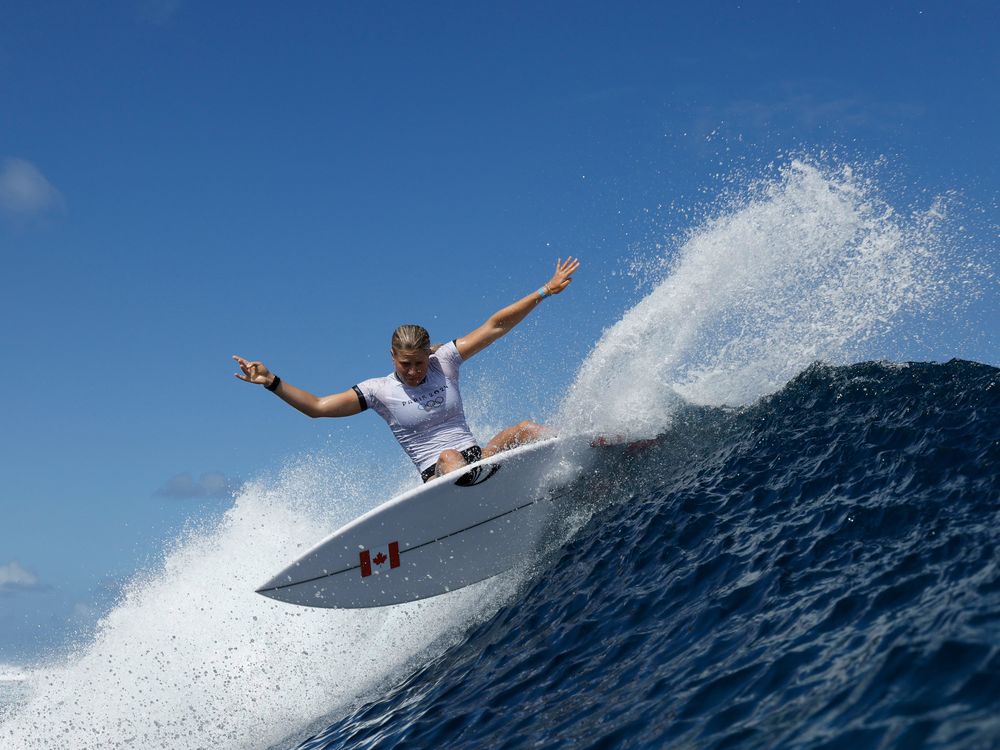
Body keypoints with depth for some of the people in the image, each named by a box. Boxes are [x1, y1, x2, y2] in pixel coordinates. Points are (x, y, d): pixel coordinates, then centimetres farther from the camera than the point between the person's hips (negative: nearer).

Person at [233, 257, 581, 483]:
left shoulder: (445, 361, 4)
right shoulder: (379, 391, -2)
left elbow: (495, 326, 5)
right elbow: (317, 406, -7)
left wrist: (545, 291, 5)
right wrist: (271, 381, -19)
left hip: (479, 459, 3)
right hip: (438, 476, -3)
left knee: (524, 430, -22)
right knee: (449, 458, -38)